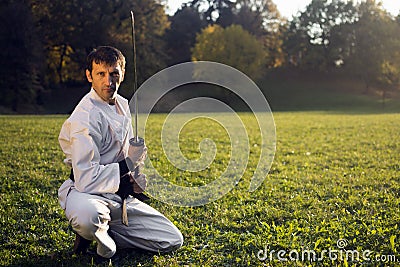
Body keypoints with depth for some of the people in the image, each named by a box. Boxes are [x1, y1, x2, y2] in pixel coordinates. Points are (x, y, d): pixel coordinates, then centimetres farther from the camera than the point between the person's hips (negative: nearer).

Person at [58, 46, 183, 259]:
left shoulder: (123, 105, 7)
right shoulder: (86, 117, -20)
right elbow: (85, 178, -25)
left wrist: (133, 179, -2)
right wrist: (127, 165, -17)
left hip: (120, 196, 8)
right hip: (86, 193, -7)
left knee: (173, 241, 3)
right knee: (87, 217, -44)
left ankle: (102, 230, 11)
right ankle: (93, 231, -6)